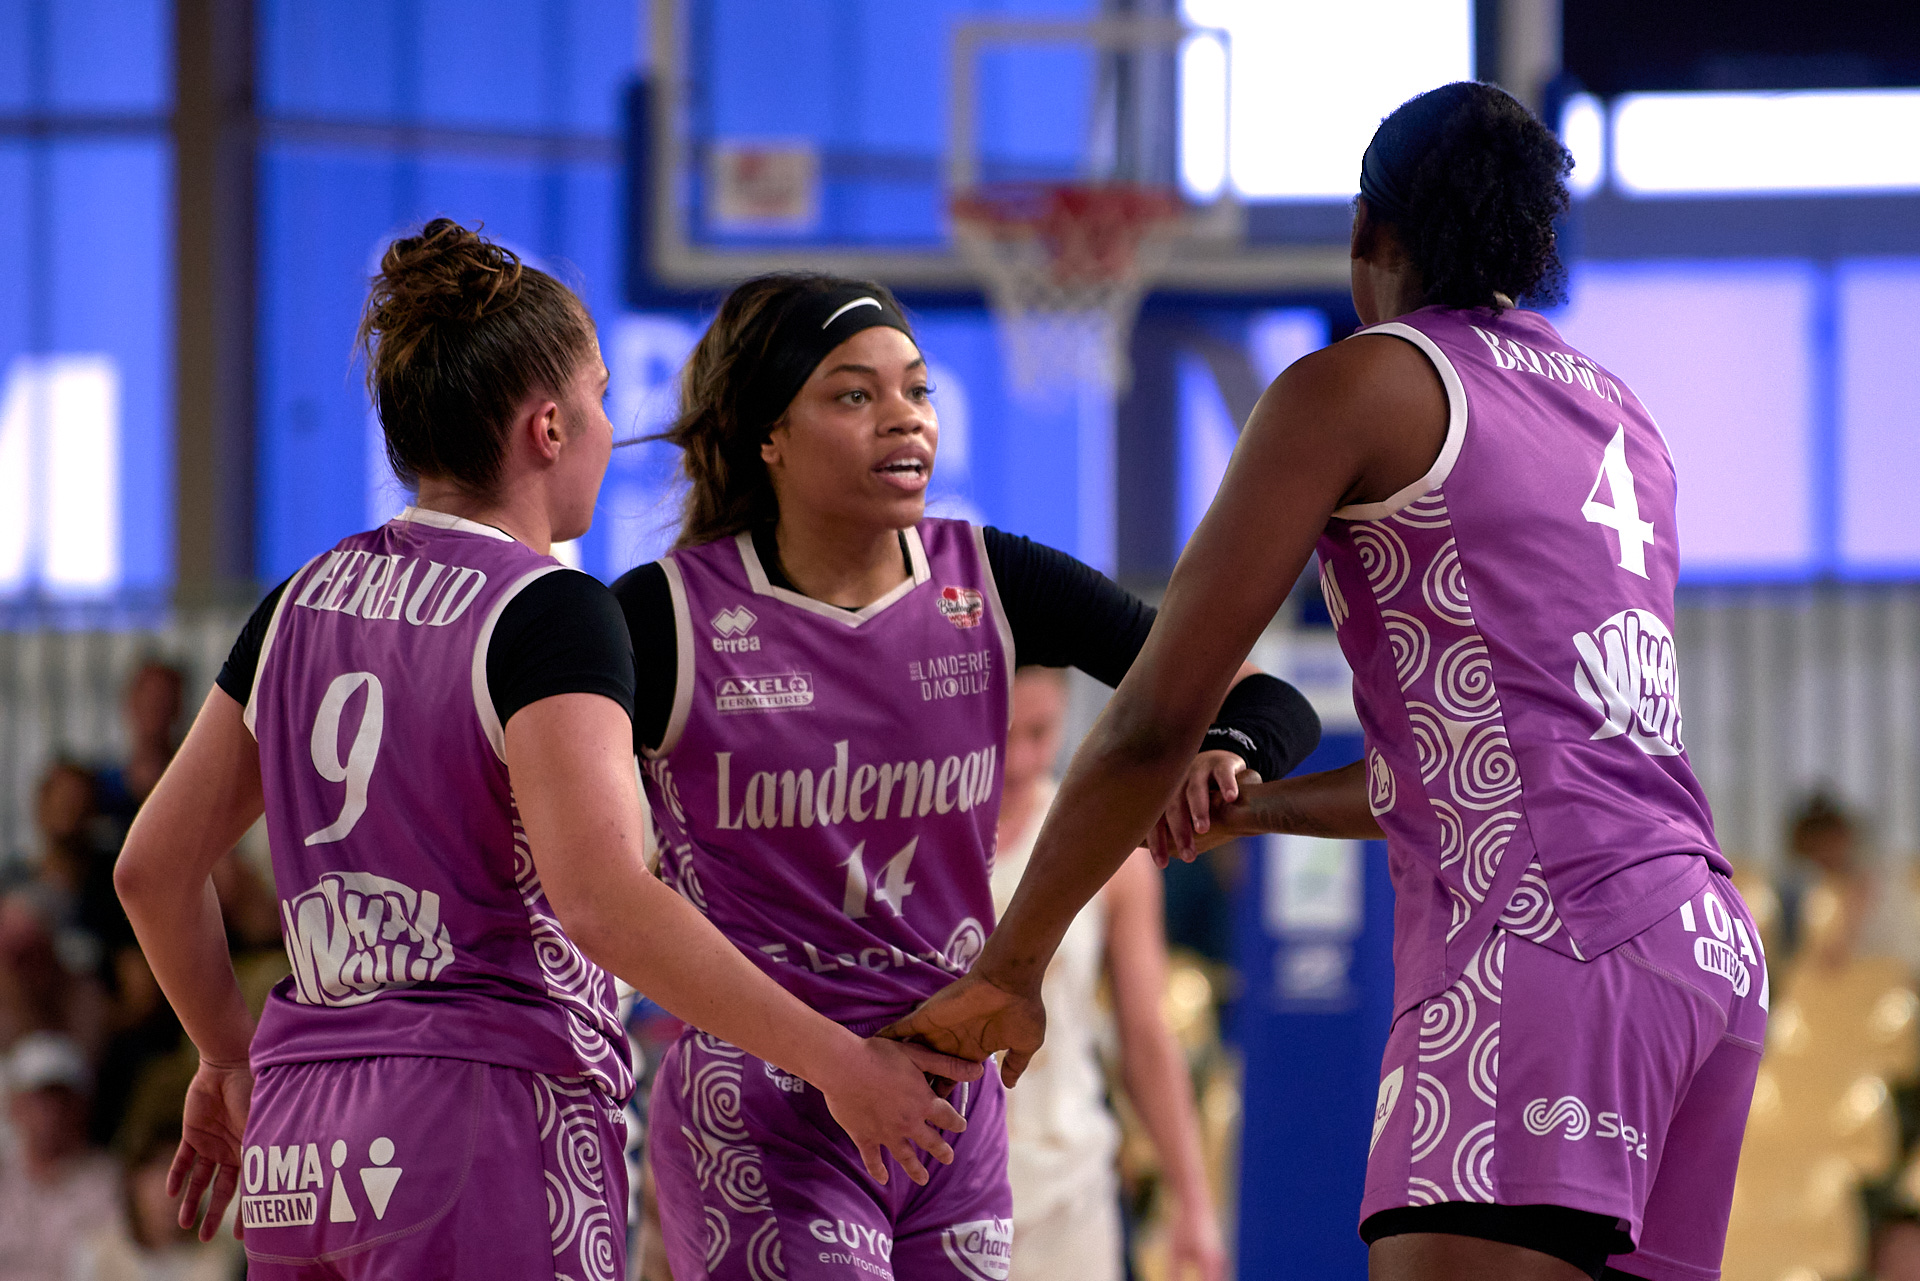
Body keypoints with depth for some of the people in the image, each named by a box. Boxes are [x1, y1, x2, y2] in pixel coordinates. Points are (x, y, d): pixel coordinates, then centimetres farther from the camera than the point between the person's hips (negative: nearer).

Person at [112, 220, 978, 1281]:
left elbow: (153, 865, 18)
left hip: (297, 1154, 7)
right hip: (489, 1136, -7)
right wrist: (836, 1061, -18)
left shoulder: (303, 606, 12)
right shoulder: (547, 613, -9)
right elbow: (602, 898, -22)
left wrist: (231, 1061, 33)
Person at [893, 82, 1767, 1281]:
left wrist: (1008, 969, 11)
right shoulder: (1627, 427, 26)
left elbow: (1156, 717, 2)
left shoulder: (1358, 385, 4)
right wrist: (1259, 809, 45)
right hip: (1709, 941, 8)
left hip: (1539, 939, -8)